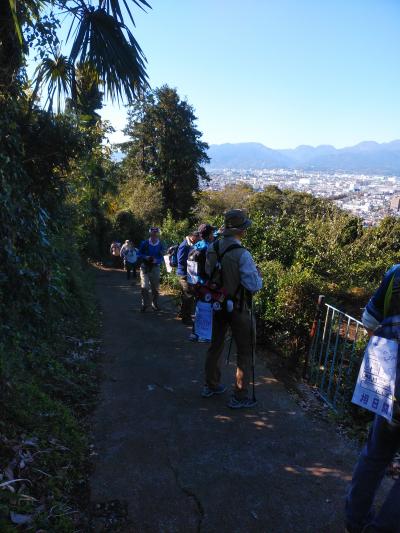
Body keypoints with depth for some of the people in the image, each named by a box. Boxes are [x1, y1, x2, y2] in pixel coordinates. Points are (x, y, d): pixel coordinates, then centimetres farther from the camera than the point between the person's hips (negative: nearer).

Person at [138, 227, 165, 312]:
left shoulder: (160, 245, -2)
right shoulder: (144, 243, -6)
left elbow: (161, 258, 0)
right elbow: (139, 254, 2)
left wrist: (156, 260, -20)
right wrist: (146, 257, -17)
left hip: (155, 267, 2)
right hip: (145, 267, -2)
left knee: (155, 287, 10)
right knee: (144, 286, -9)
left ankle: (155, 303, 26)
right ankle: (145, 304, 5)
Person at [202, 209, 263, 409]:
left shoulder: (212, 249, -5)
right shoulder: (242, 254, -25)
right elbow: (254, 285, -22)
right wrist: (258, 274, -3)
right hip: (239, 308, -6)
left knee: (216, 345, 21)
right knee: (245, 353, 10)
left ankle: (211, 386, 37)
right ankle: (240, 397, 18)